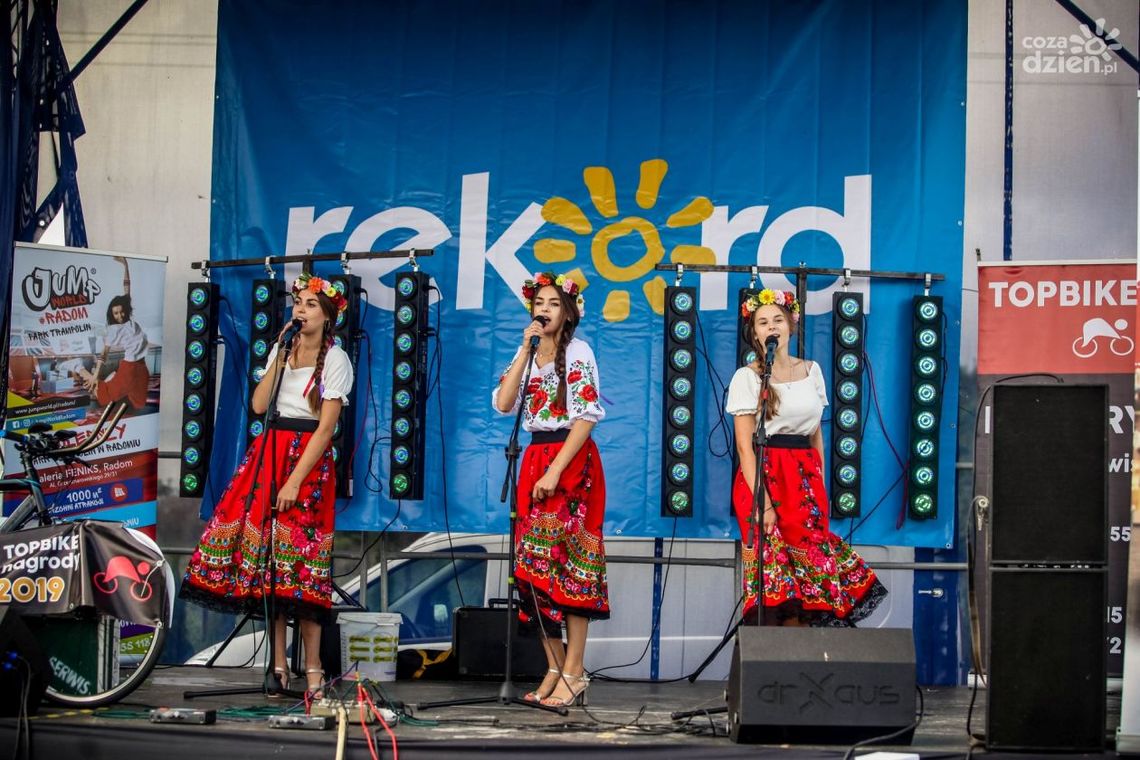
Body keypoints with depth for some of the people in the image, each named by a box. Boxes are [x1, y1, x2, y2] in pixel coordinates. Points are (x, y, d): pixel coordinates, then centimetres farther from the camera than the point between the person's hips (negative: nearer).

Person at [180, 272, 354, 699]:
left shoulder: (335, 360, -3)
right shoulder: (282, 349, 13)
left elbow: (325, 427, -11)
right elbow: (258, 405, 1)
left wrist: (296, 481, -18)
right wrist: (280, 357, -3)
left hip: (309, 459, -5)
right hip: (269, 453, 5)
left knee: (300, 561, -10)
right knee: (265, 556, -2)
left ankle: (312, 668, -8)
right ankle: (278, 665, 1)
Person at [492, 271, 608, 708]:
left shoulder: (577, 352, -4)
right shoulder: (528, 356, 14)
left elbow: (585, 418, -11)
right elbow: (503, 404, -1)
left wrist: (556, 471, -18)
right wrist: (526, 349, -5)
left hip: (572, 462, -7)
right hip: (535, 459, 7)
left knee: (569, 562, -10)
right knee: (535, 564, 3)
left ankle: (574, 673, -10)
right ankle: (554, 669, 9)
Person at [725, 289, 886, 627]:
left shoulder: (811, 371, 12)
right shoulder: (747, 377, -2)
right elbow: (744, 445, -8)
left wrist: (820, 485, 9)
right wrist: (763, 504, -17)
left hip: (806, 482, 4)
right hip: (763, 478, -4)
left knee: (806, 571, -1)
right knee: (772, 575, -8)